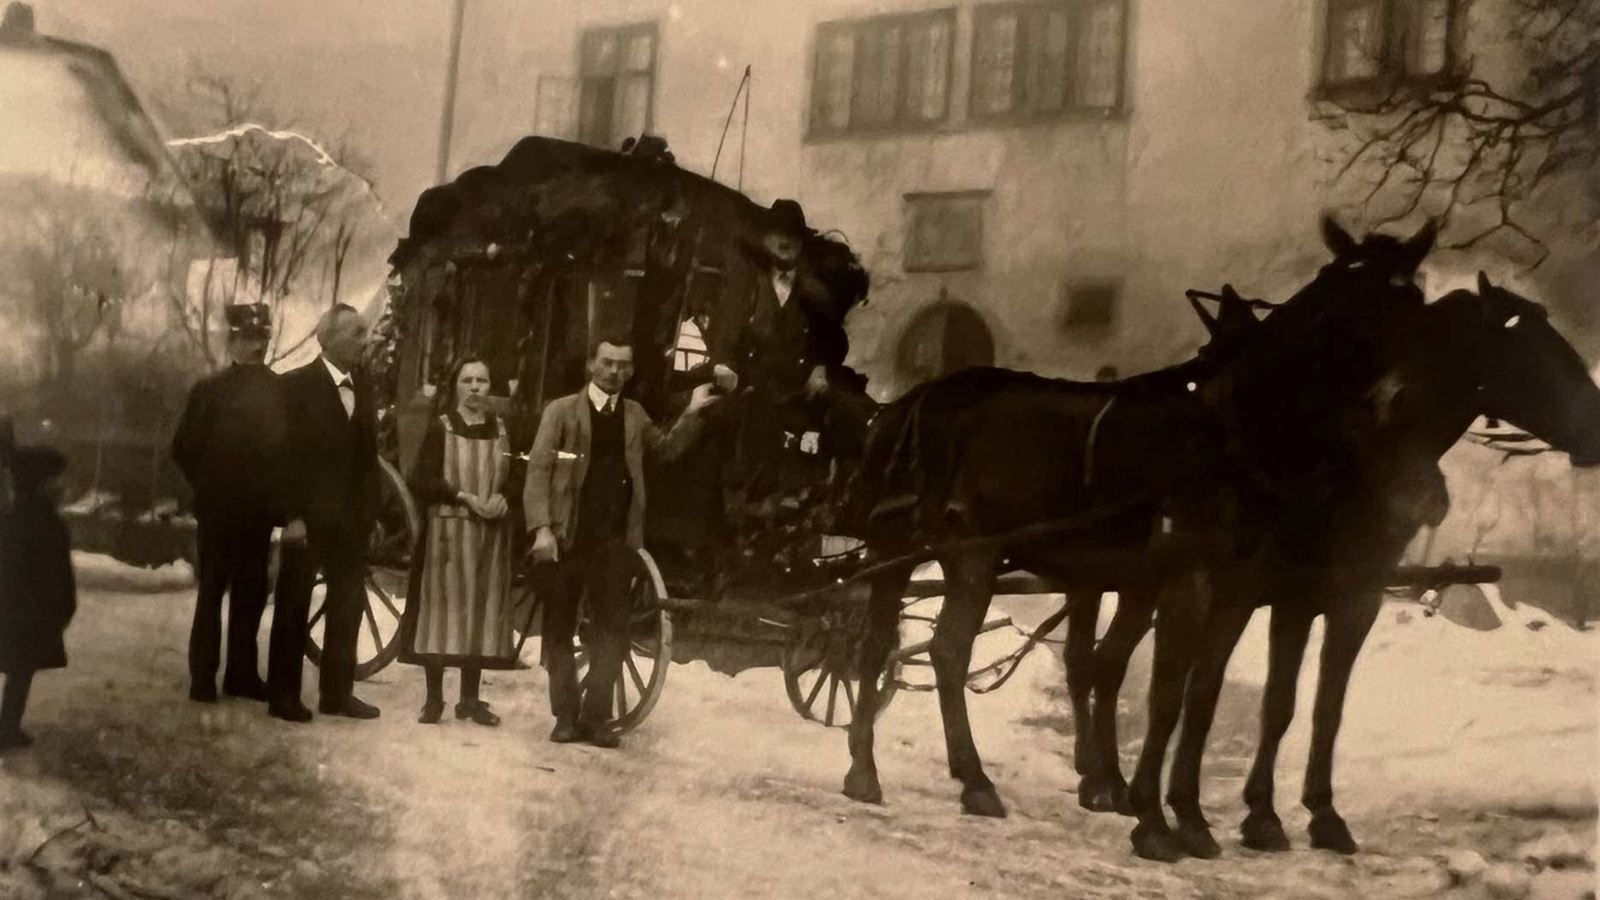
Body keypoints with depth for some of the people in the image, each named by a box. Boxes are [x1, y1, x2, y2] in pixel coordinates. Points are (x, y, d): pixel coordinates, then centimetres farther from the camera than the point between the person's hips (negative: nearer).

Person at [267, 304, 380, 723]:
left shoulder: (363, 385, 8)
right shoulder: (297, 385, -9)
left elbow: (367, 451, 10)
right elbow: (287, 454, -12)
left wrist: (368, 509, 4)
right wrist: (291, 516, -16)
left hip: (351, 516, 6)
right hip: (309, 515, -6)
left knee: (348, 603, 10)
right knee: (293, 605, 4)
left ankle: (337, 692, 21)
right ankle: (283, 695, 11)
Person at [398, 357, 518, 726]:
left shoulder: (501, 429, 8)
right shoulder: (441, 428, -3)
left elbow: (514, 479, 13)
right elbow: (420, 481, -9)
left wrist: (501, 498, -9)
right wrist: (465, 497, -17)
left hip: (491, 534, 3)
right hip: (448, 530, -3)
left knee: (481, 612, 5)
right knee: (444, 608, -3)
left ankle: (470, 698, 13)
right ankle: (434, 698, 5)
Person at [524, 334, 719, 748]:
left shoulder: (635, 415, 11)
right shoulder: (561, 411, -1)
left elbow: (666, 448, 27)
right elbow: (538, 471, -7)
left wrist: (691, 414, 10)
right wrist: (542, 529, -18)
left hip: (613, 541, 3)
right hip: (566, 539, -3)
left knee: (613, 631, 1)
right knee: (559, 629, 5)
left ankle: (595, 717, 8)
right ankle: (566, 717, 14)